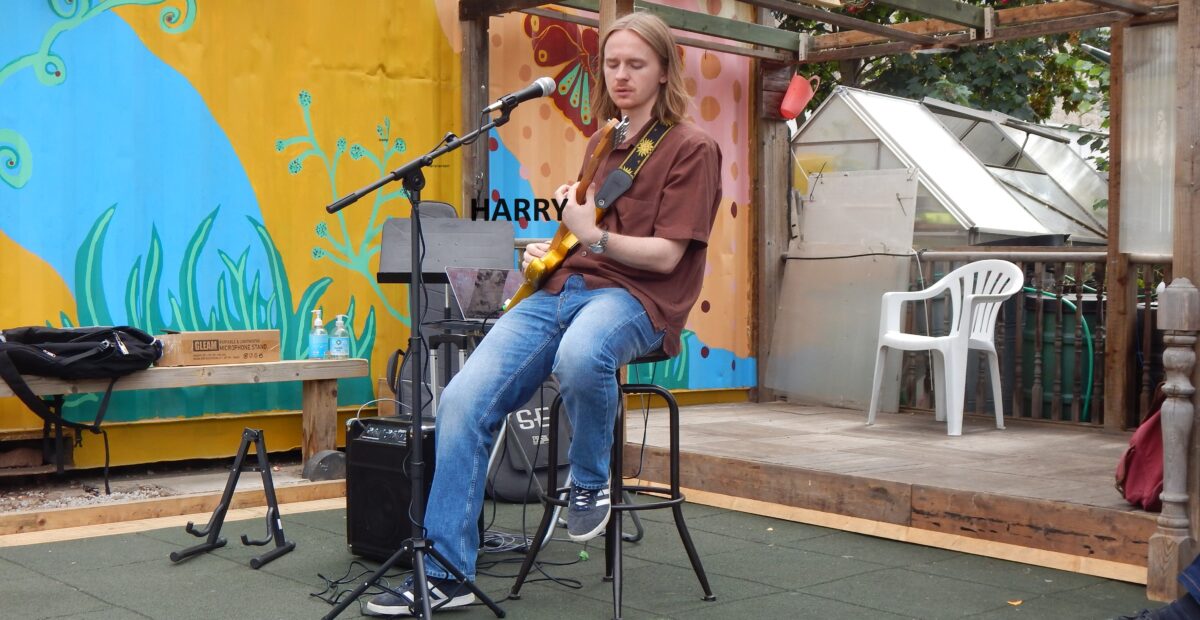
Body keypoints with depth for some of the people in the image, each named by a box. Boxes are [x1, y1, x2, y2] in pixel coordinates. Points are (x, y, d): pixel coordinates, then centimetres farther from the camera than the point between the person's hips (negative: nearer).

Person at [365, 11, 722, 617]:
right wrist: (549, 248, 12)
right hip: (563, 287, 6)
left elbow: (665, 255, -9)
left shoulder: (691, 147, -1)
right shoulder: (603, 143, 21)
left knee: (579, 357, -43)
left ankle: (590, 481, -10)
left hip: (636, 296, -6)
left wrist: (591, 235, -17)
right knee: (463, 398, -15)